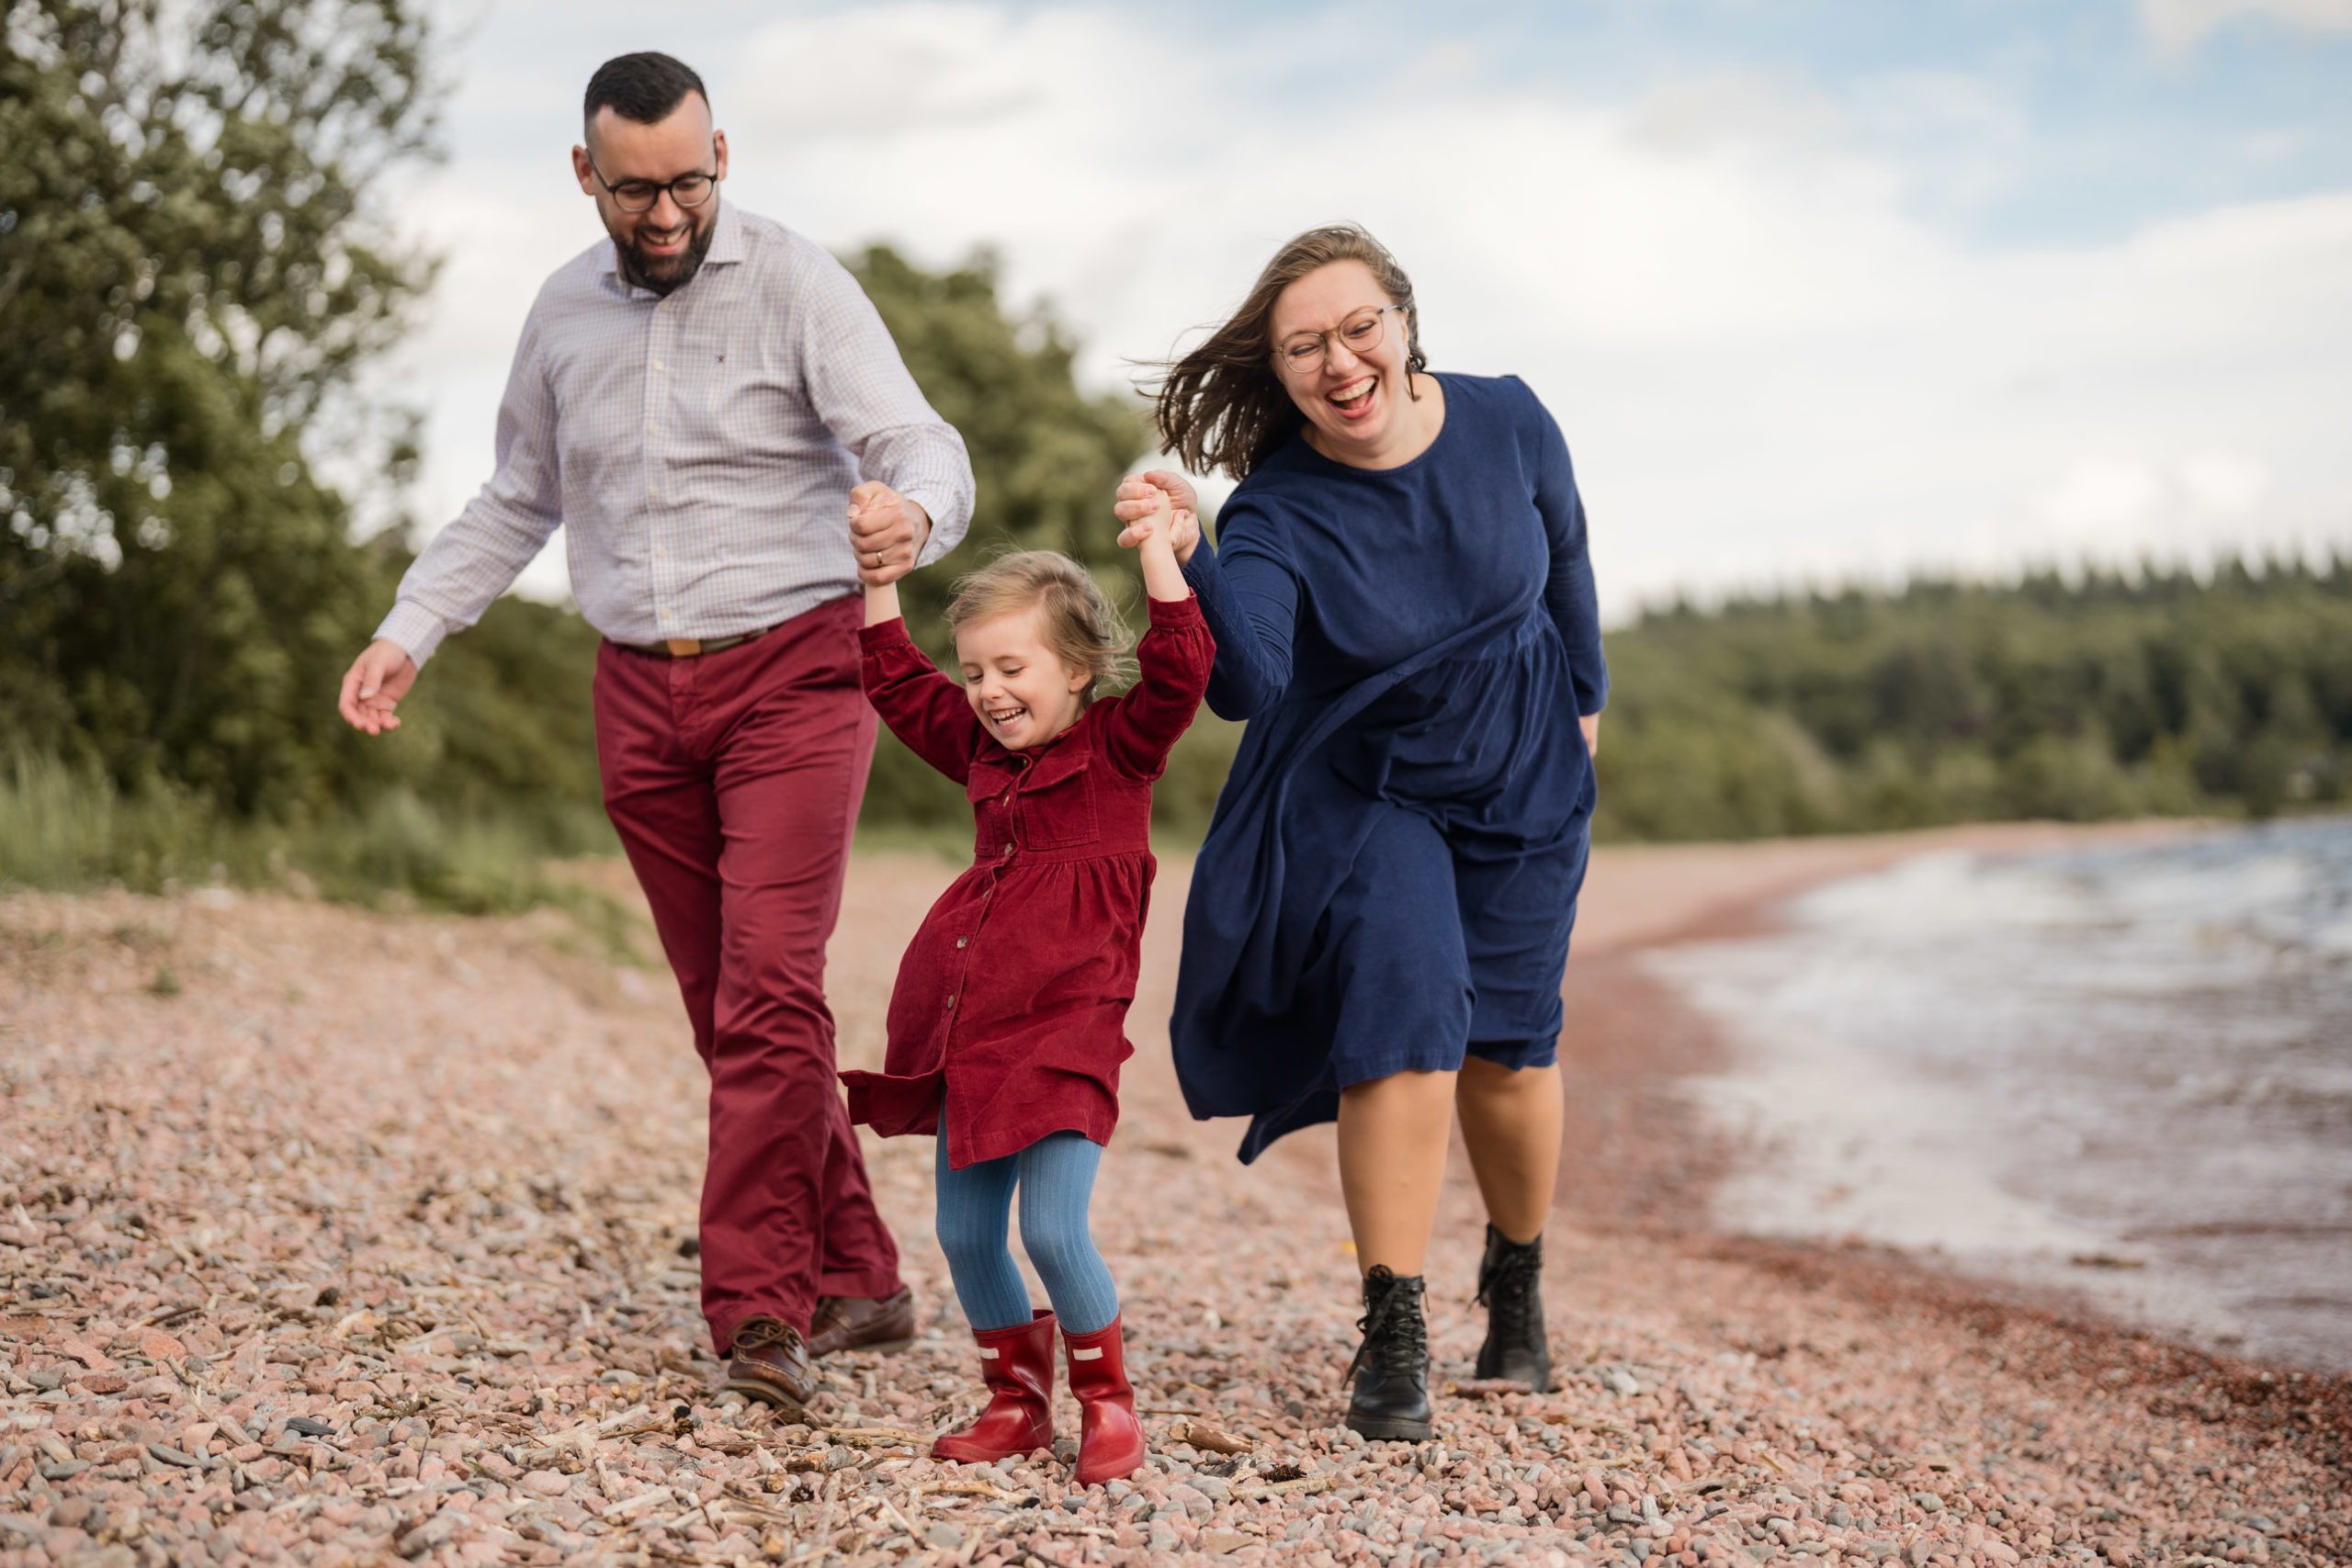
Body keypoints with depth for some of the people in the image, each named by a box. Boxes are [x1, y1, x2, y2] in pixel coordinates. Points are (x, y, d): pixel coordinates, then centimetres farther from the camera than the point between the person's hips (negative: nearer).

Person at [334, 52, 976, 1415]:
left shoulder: (796, 284, -6)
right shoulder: (566, 313, 10)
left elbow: (924, 447, -16)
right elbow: (517, 503, 22)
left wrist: (911, 511, -40)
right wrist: (409, 631, 12)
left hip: (793, 670, -5)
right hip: (644, 693, 5)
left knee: (768, 990, -15)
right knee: (730, 1009, 7)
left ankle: (762, 1307, -12)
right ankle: (856, 1276, 16)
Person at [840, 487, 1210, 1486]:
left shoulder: (1119, 748, -2)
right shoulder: (983, 750, 15)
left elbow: (1180, 671, -18)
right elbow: (898, 686, 25)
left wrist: (1157, 551, -18)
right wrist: (881, 580, 19)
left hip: (1065, 1034, -7)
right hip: (968, 1040, 7)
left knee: (1053, 1231, -14)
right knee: (964, 1236, 6)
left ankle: (1107, 1402, 7)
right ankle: (1017, 1400, 24)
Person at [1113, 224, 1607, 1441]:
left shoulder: (1506, 423, -16)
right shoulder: (1274, 512, -25)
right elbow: (1247, 683, -42)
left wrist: (1583, 696, 17)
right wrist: (1186, 563, -57)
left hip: (1523, 788, 2)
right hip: (1363, 795, -2)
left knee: (1509, 1052, 6)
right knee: (1411, 1018, -22)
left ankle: (1517, 1288, 34)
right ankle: (1392, 1339, -11)